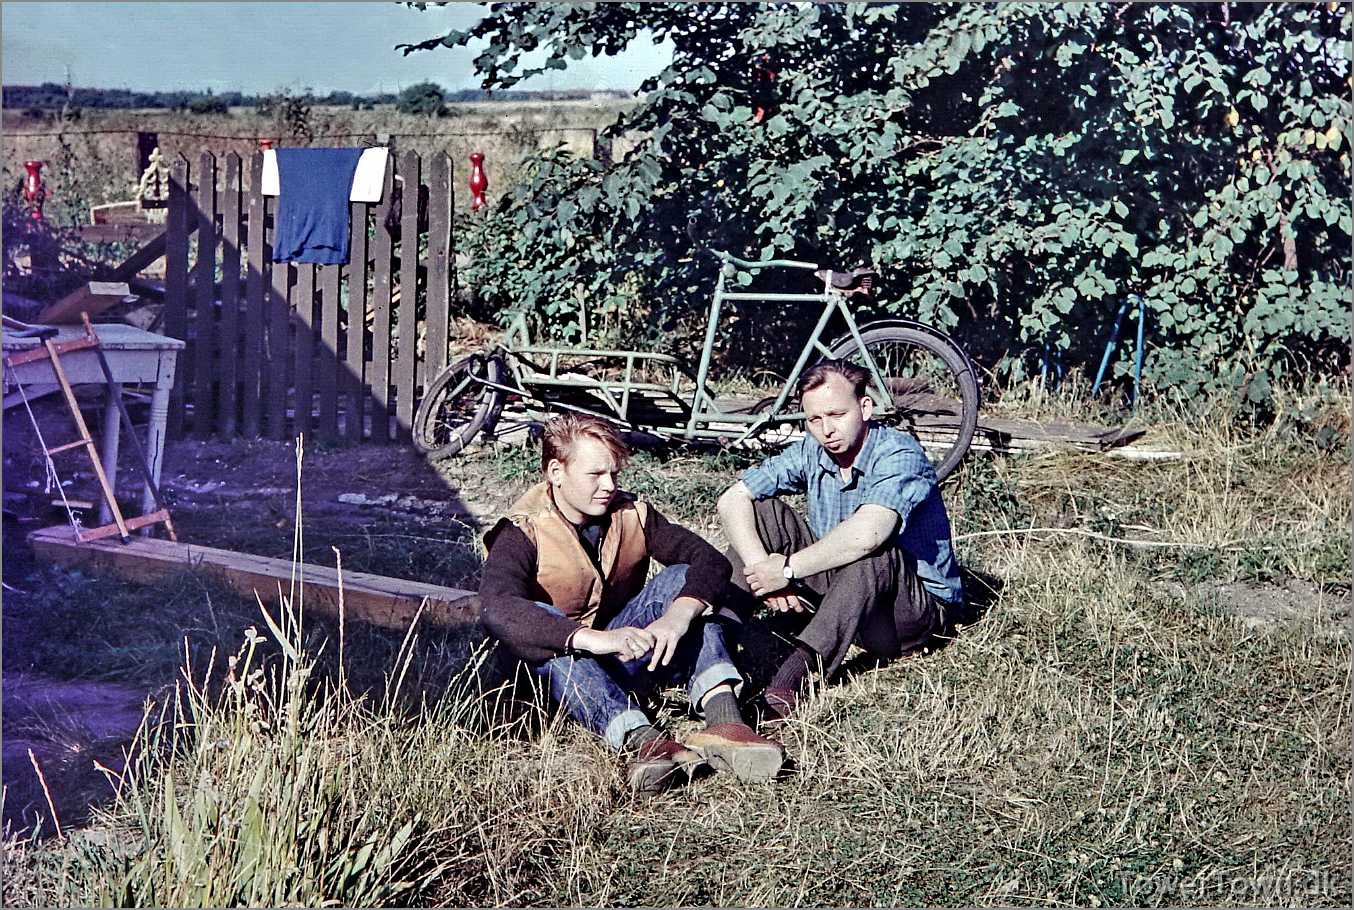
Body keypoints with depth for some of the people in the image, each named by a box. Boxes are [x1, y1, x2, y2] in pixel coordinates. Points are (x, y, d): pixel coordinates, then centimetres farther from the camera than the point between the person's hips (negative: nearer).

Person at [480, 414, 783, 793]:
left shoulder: (632, 515, 0)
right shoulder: (523, 533, -15)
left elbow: (711, 561, -12)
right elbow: (497, 609, -35)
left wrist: (678, 617, -34)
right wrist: (595, 639, -47)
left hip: (627, 662, 4)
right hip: (559, 668, -4)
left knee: (681, 578, -16)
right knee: (541, 617, -35)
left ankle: (723, 718, -36)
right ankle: (638, 738, -53)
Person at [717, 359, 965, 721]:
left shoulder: (899, 454, -22)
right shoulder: (812, 452, -3)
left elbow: (866, 533, -40)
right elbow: (732, 500, -8)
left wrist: (788, 568, -29)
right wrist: (760, 565, -24)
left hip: (920, 606, -6)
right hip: (840, 594, 6)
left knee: (871, 550, -39)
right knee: (764, 511, -8)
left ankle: (795, 672, -47)